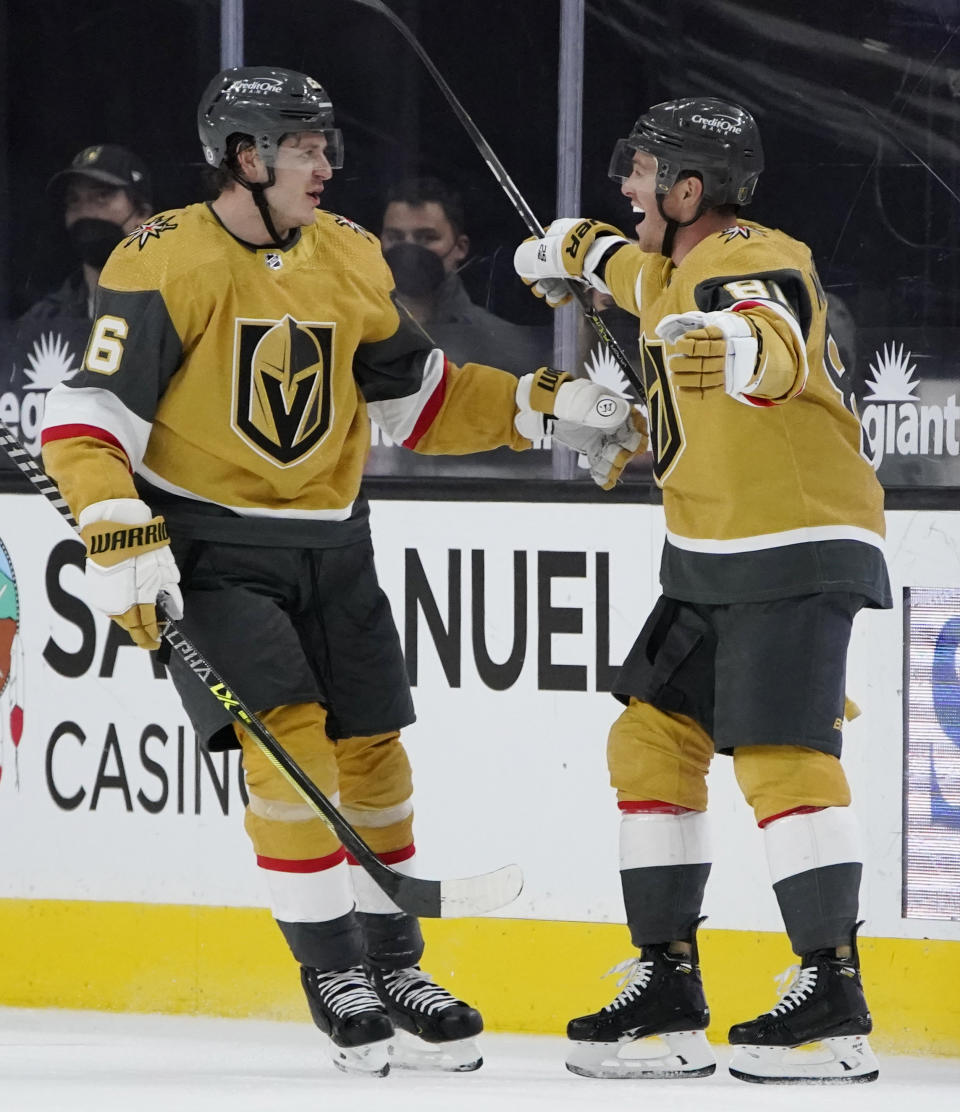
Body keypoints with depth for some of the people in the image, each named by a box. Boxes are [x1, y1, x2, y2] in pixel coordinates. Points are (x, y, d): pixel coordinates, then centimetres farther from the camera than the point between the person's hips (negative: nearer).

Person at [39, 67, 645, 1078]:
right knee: (288, 736, -17)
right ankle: (333, 977, -6)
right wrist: (121, 538, -30)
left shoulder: (349, 258, 3)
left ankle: (394, 972, 22)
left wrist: (545, 408, 3)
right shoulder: (167, 262, -16)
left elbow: (416, 396, 13)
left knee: (370, 755, 7)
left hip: (327, 546, 6)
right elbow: (86, 418, -17)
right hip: (207, 547, -6)